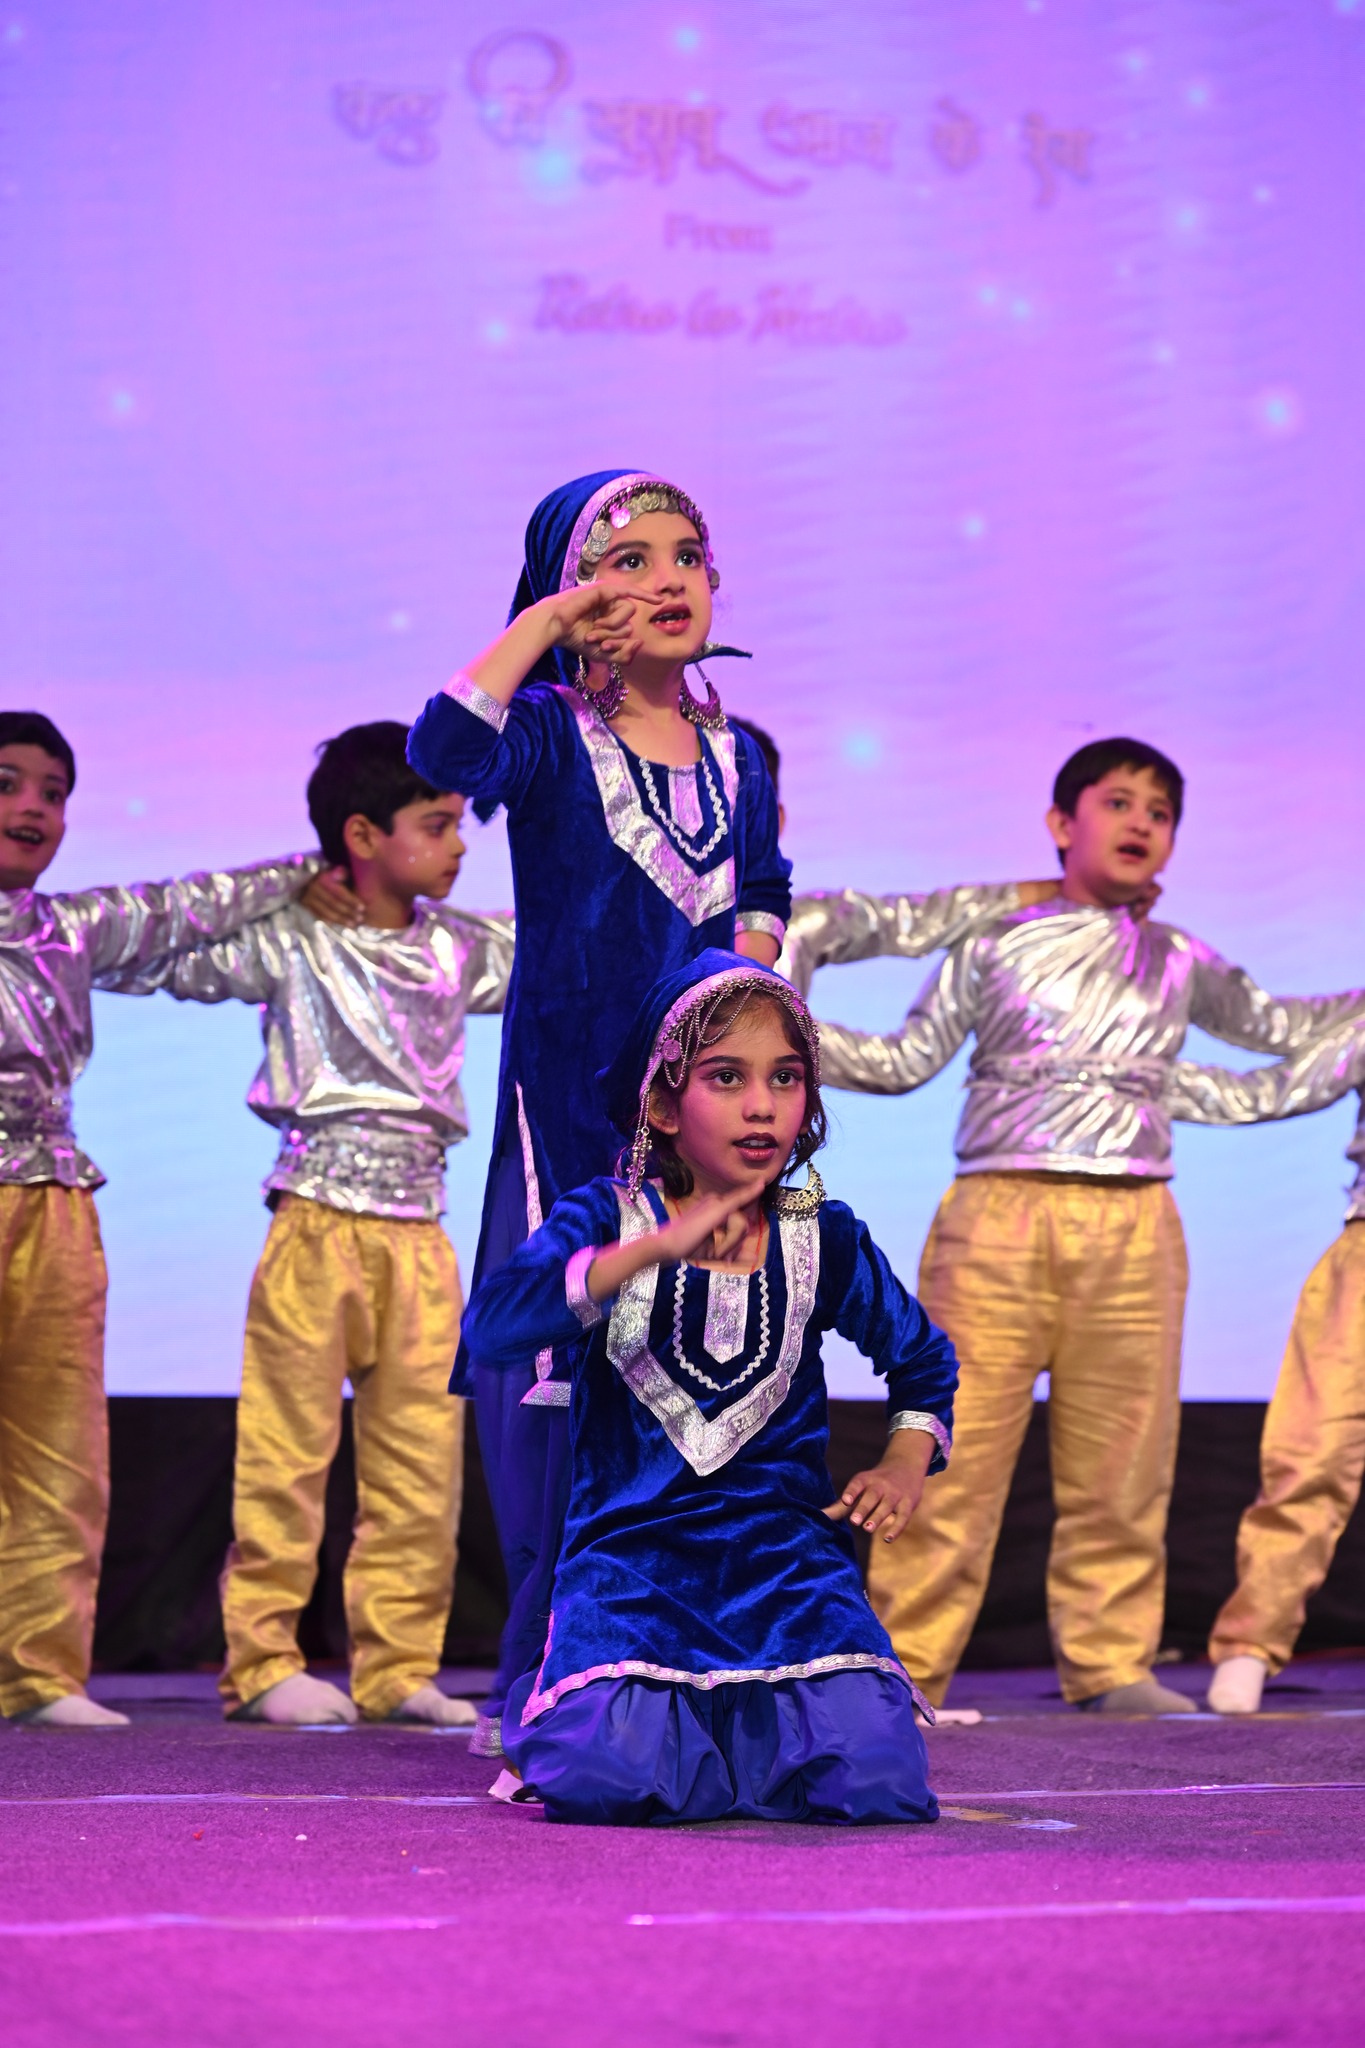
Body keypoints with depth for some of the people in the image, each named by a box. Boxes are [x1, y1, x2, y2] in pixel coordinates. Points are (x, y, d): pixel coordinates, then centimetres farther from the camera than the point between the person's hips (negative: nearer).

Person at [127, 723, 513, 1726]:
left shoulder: (460, 947, 13)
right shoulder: (291, 940, -2)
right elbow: (153, 953, 2)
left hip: (420, 1229, 5)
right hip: (319, 1218, -5)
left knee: (422, 1456, 2)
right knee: (289, 1446, -3)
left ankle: (398, 1666, 8)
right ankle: (263, 1661, 3)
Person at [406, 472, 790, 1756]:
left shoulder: (740, 757, 12)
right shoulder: (552, 735, -3)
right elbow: (447, 753, -25)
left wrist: (748, 963, 3)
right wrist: (544, 623, -17)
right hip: (568, 1092, -5)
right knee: (567, 1366, -6)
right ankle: (547, 1677, 1)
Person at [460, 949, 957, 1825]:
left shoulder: (826, 1241, 7)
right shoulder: (604, 1220, -2)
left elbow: (923, 1359, 27)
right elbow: (493, 1327, -23)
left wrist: (905, 1465, 8)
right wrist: (654, 1249, -31)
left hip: (786, 1551, 2)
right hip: (632, 1547, -2)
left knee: (875, 1779, -23)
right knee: (607, 1778, -29)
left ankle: (734, 1721, 14)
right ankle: (560, 1710, 11)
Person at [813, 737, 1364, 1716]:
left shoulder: (1180, 965, 18)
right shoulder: (993, 944, 10)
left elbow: (1281, 1027, 34)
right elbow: (906, 1059, 9)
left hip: (1132, 1229, 3)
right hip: (998, 1211, -3)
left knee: (1121, 1460, 3)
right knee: (956, 1450, -7)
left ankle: (1111, 1662, 13)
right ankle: (906, 1664, -2)